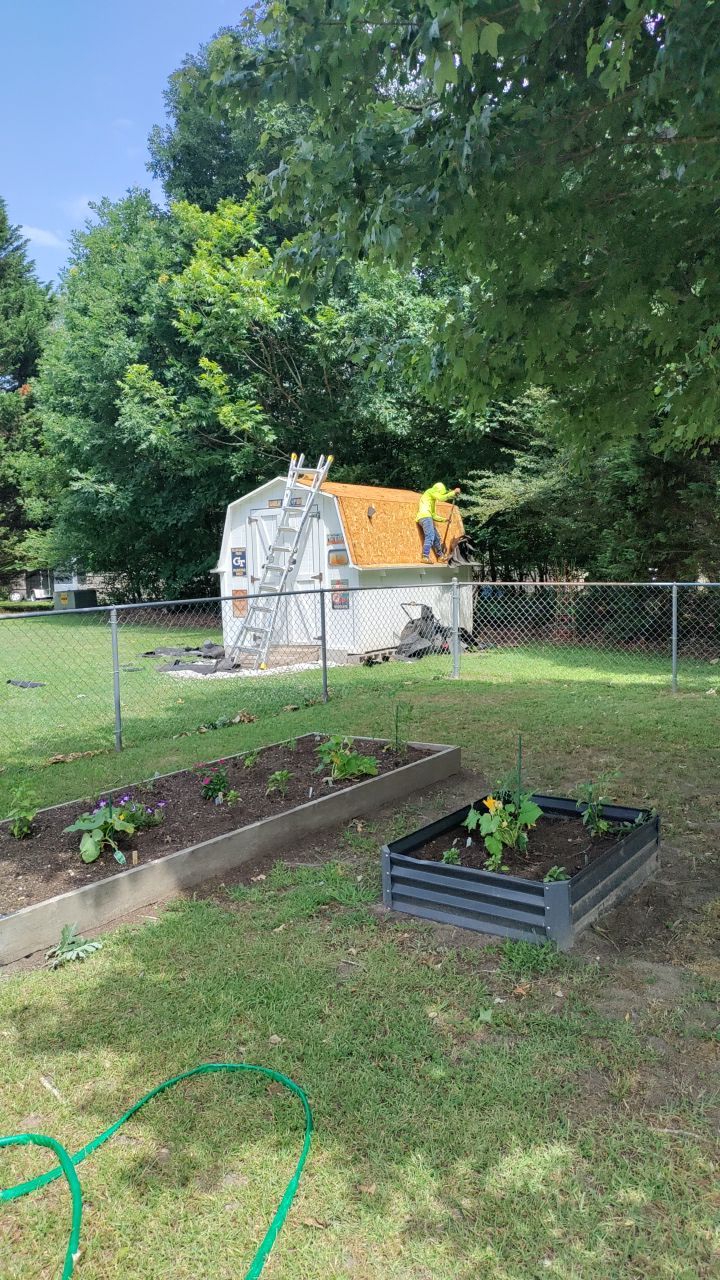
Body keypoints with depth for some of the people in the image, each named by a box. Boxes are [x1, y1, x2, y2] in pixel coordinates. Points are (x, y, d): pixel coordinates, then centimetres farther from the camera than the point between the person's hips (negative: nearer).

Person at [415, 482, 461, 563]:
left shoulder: (433, 500, 34)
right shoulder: (431, 491, 8)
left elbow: (433, 515, 31)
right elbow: (442, 498, -8)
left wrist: (444, 519, 25)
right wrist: (454, 492, 0)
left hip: (427, 517, 10)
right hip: (425, 516, -10)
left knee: (436, 537, 17)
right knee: (430, 536, -23)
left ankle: (441, 556, 30)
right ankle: (425, 557, -33)